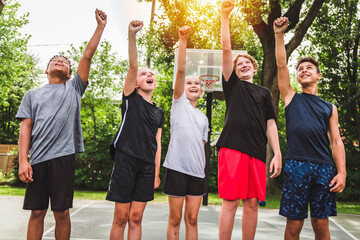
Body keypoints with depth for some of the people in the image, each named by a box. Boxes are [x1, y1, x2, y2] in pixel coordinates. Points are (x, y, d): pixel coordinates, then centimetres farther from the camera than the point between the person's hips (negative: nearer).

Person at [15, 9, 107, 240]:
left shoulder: (73, 88, 15)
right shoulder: (32, 95, 18)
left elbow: (88, 56, 8)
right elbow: (26, 127, 8)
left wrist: (100, 26, 5)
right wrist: (23, 160, -3)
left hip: (63, 156, -1)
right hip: (37, 159, 2)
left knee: (62, 212, 2)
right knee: (37, 211, 5)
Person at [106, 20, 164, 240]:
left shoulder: (159, 113, 16)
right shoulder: (131, 99, 5)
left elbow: (157, 144, 15)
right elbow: (133, 65, -10)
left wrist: (157, 173, 9)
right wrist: (132, 35, -22)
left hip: (147, 166, 4)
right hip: (126, 161, -3)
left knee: (136, 217, 6)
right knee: (121, 217, 0)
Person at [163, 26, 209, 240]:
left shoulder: (203, 117, 18)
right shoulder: (179, 103, 5)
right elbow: (181, 70, -7)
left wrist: (203, 168, 13)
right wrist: (183, 40, -14)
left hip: (197, 171, 4)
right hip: (177, 168, -4)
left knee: (192, 218, 8)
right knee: (175, 218, 3)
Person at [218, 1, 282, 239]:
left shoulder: (264, 92, 21)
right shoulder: (233, 85, 15)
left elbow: (270, 124, 15)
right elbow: (226, 49, 6)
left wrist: (277, 153, 4)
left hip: (257, 151, 3)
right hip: (233, 148, -3)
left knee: (252, 203, 4)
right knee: (231, 202, -5)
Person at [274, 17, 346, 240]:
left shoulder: (329, 108, 18)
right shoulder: (292, 98, 15)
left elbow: (336, 141, 11)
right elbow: (281, 65, 6)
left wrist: (342, 172, -2)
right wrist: (279, 34, 1)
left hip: (324, 167, 2)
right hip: (296, 165, -1)